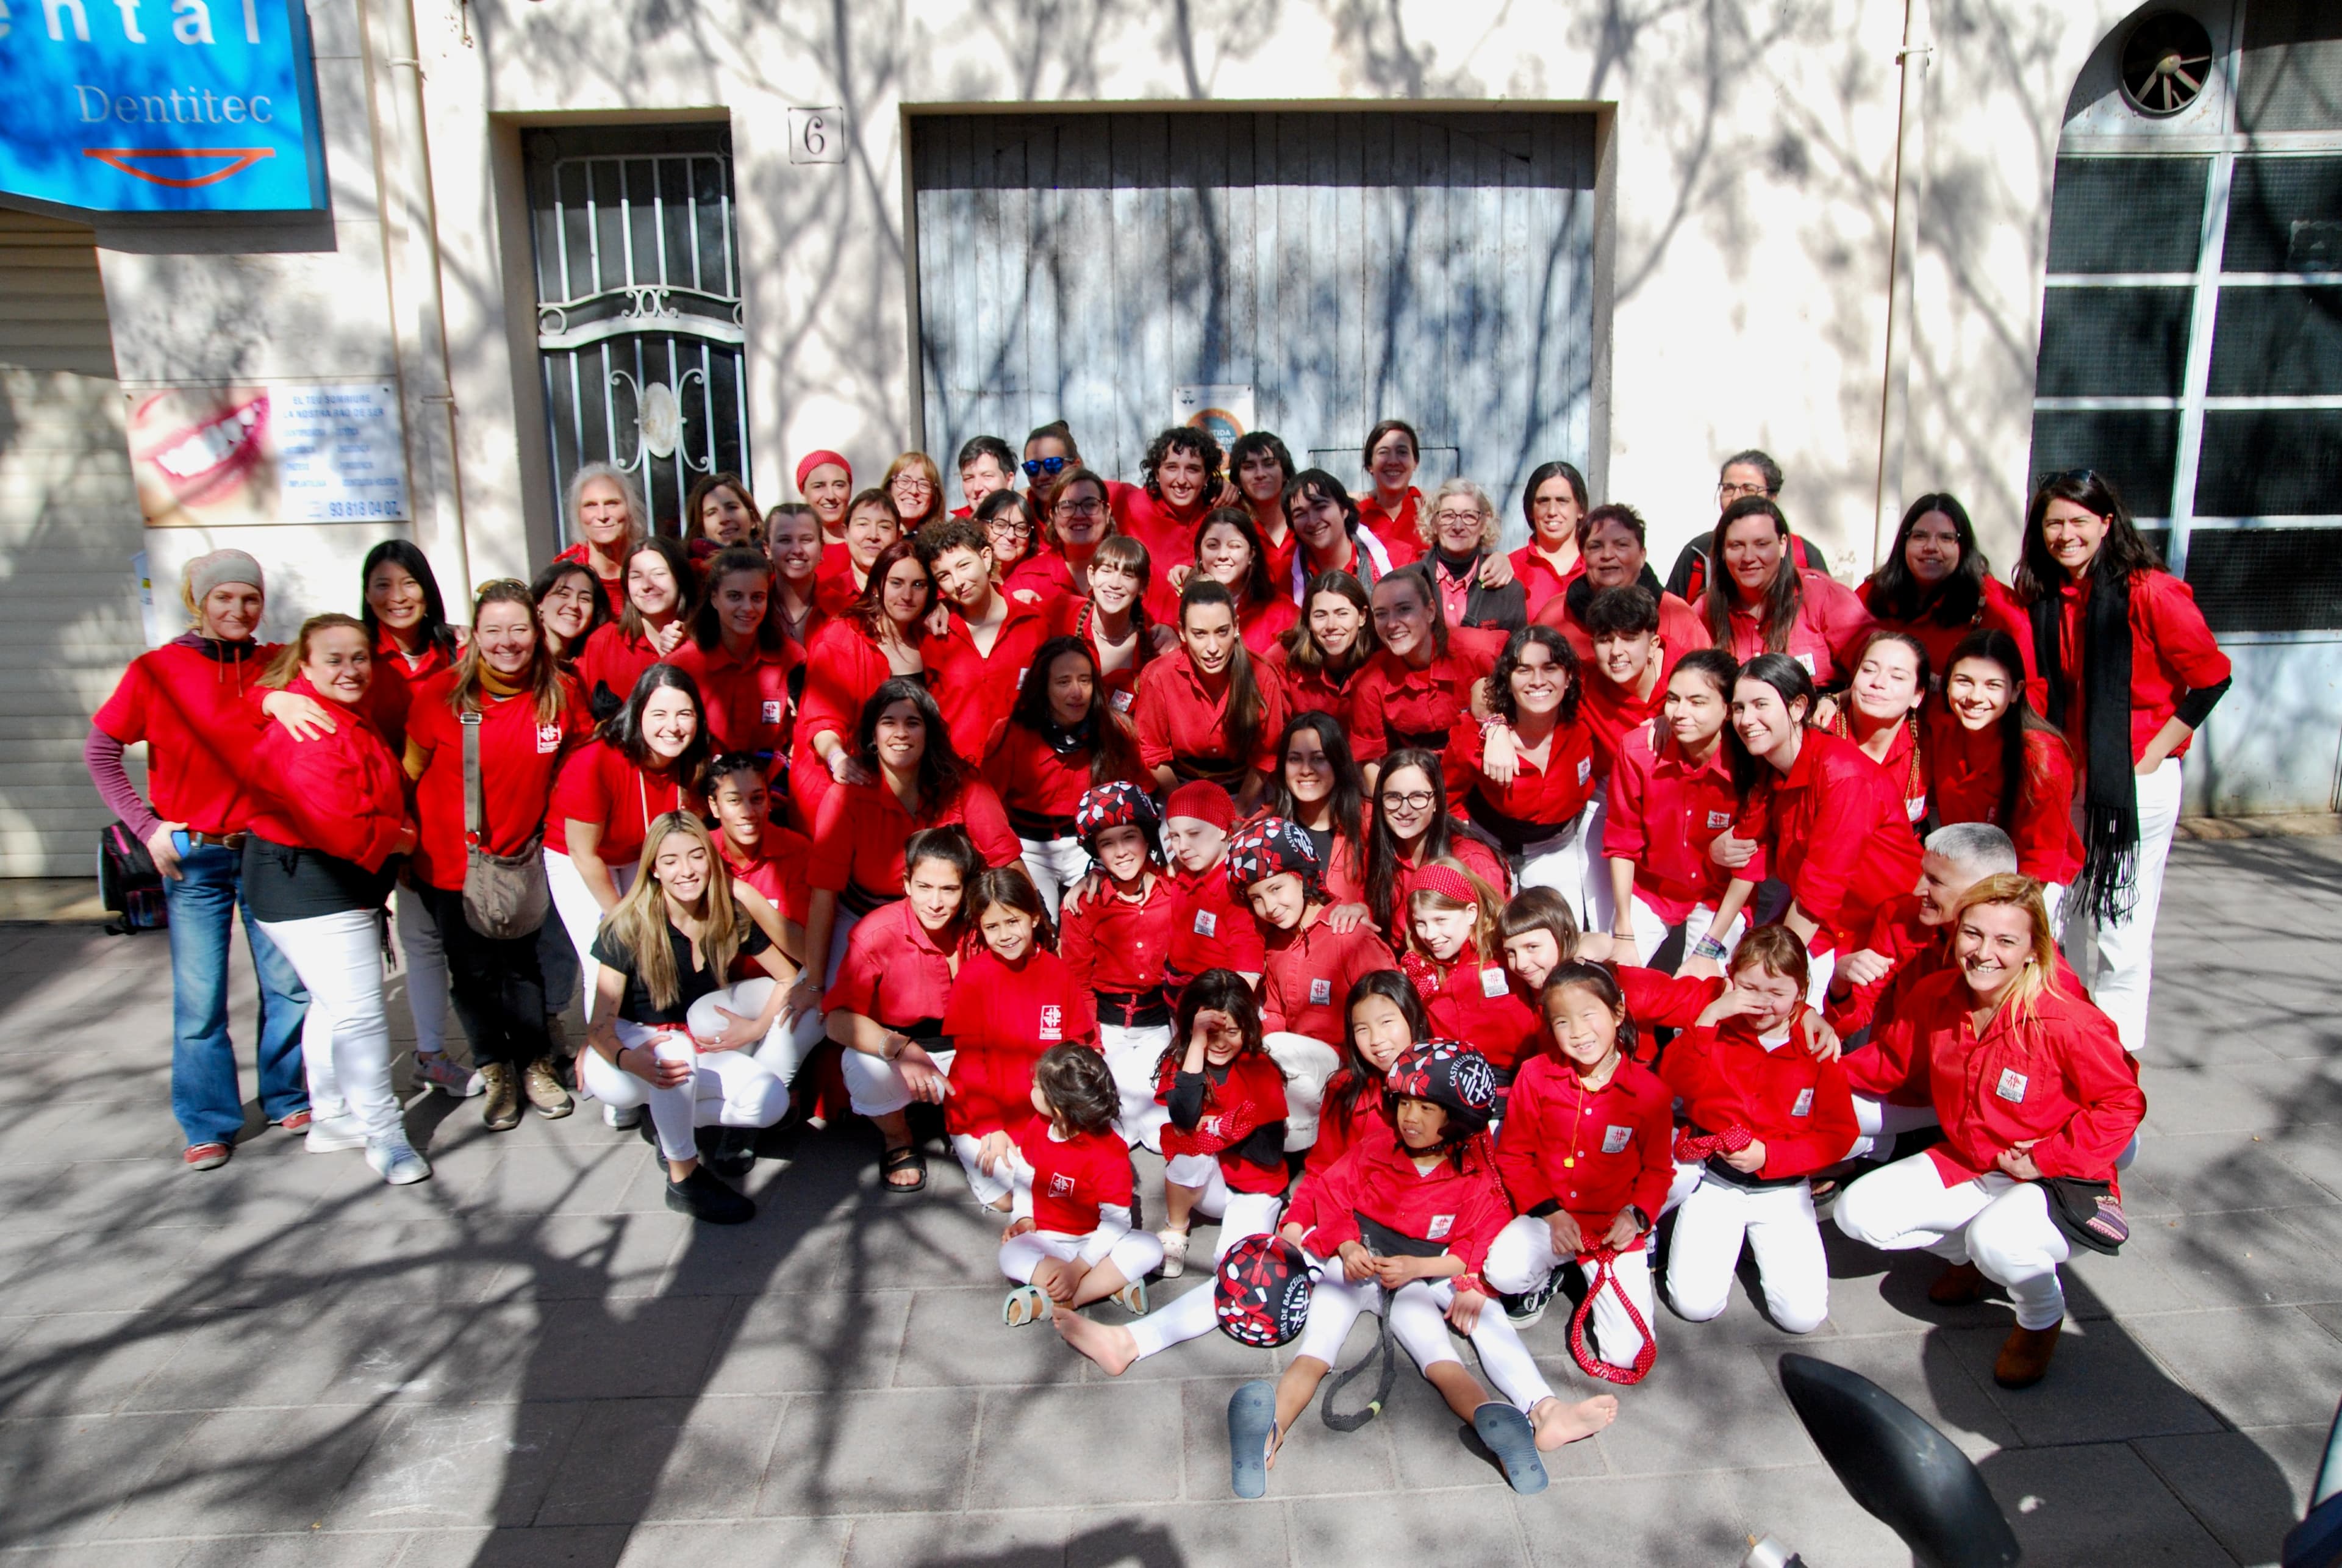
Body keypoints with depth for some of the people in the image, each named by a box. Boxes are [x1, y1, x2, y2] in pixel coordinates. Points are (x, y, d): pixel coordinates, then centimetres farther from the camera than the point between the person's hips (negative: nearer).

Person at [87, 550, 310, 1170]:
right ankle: (209, 1125, 17)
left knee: (290, 984, 7)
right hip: (194, 857, -1)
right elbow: (99, 752, 3)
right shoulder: (157, 669, -3)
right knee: (199, 998, 3)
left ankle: (287, 1099, 26)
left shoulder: (279, 665, 1)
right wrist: (145, 826, -3)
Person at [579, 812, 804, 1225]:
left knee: (771, 1099, -23)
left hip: (696, 1046, 4)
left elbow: (789, 977, -2)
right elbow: (601, 1025, -21)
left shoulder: (730, 917, -9)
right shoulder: (628, 927, -19)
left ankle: (671, 1120, 2)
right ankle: (684, 1180, -24)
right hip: (624, 1058, -4)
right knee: (676, 1047, -39)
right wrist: (629, 1059, -43)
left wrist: (757, 1028, -19)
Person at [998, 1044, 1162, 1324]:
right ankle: (1111, 1285, -30)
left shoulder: (1109, 1153, -24)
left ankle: (1057, 1302, -34)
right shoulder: (1037, 1126, -7)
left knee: (1149, 1249, -30)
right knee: (1011, 1255, -29)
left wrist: (1078, 1268, -29)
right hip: (1048, 1240, 3)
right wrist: (1023, 1217, -3)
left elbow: (1116, 1221, -23)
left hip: (1097, 1240, -3)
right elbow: (1025, 1172, 11)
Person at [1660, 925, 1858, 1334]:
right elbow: (1675, 1081, -19)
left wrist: (1770, 1155, -16)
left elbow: (1837, 1134, -3)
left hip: (1783, 1189, 1)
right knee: (1695, 1304, -14)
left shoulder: (1816, 1048, -3)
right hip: (1715, 1182, 0)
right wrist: (1710, 1014, -25)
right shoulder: (1716, 1029, -3)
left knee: (1803, 1315, -11)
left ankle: (1760, 1242, 17)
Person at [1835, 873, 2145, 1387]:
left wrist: (2046, 1159, -18)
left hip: (2056, 1182, -6)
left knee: (1996, 1239, -37)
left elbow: (2122, 1104, -15)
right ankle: (1969, 1255, 21)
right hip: (1964, 1166, 6)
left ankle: (2043, 1318, 2)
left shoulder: (2069, 1023, -26)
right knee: (1859, 1213, -8)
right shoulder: (1934, 998, -8)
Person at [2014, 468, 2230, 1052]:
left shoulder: (2150, 592, -13)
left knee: (2122, 916, 1)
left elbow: (2211, 676, -10)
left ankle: (2115, 1043, 14)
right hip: (2069, 774, 6)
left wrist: (2154, 753, -10)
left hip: (2138, 778, -6)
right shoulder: (2041, 597, 5)